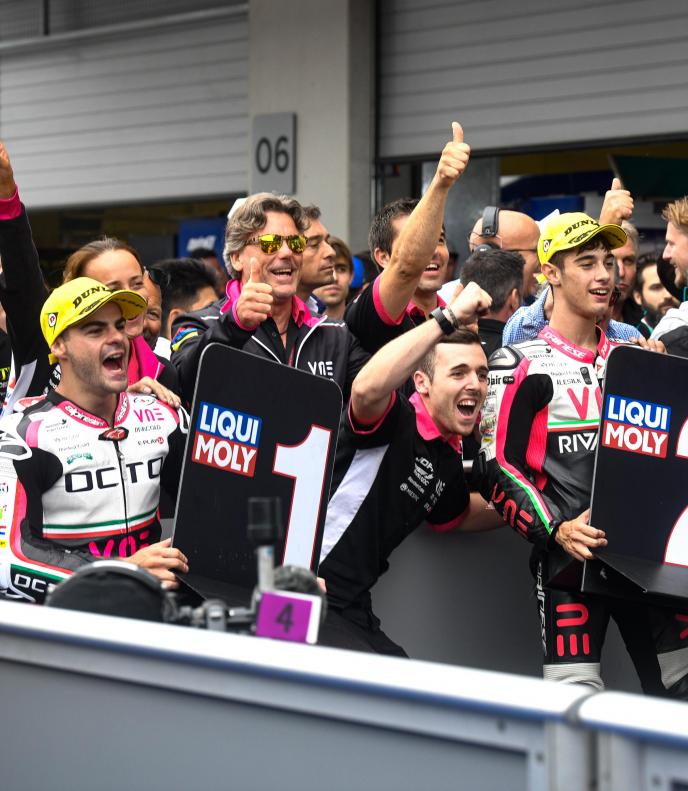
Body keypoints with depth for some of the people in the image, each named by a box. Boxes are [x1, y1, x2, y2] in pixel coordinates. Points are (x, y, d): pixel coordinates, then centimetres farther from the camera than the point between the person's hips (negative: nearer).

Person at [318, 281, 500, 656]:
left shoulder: (448, 461, 14)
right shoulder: (394, 420, -12)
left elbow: (457, 515, 37)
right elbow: (367, 388, -38)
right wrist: (449, 317, -34)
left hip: (351, 609, 10)